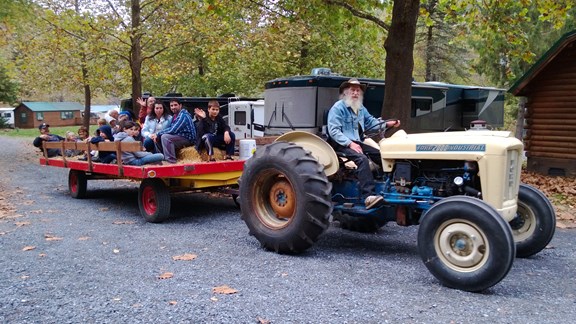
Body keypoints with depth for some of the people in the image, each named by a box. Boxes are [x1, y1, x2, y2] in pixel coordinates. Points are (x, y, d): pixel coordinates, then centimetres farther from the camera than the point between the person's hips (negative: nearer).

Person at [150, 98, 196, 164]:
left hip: (188, 139, -9)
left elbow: (173, 130, -24)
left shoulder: (183, 115, -17)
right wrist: (157, 135, -7)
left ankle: (171, 160, -25)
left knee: (165, 137, -27)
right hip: (179, 137, 9)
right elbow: (170, 128, 11)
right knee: (157, 138, 4)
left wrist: (157, 134, -16)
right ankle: (162, 157, 8)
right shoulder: (175, 116, 12)